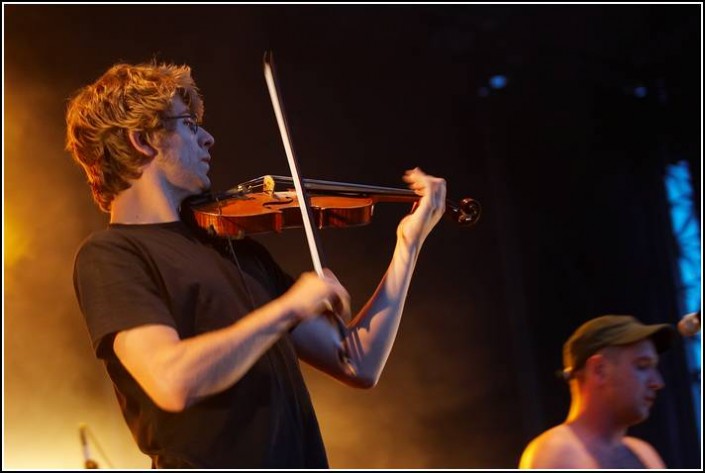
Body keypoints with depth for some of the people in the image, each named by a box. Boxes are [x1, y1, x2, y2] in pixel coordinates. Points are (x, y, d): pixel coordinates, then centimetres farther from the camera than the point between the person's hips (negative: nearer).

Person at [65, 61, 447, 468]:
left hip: (301, 458, 6)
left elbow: (359, 366, 13)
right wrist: (288, 307, -11)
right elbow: (173, 382, -18)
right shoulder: (109, 255, -2)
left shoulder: (239, 248, 14)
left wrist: (409, 245, 10)